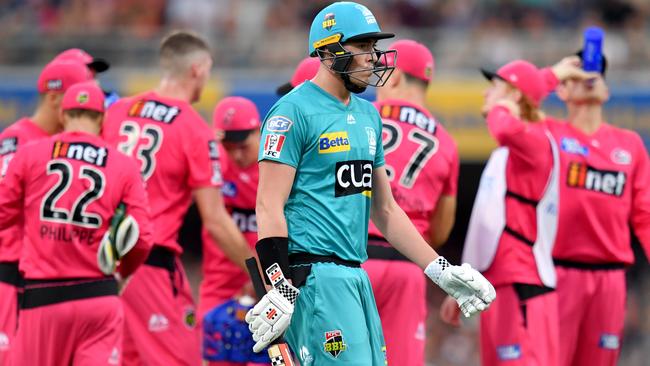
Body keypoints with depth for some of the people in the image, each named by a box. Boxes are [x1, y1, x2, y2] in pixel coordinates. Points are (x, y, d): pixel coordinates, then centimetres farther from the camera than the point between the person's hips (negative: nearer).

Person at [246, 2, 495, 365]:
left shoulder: (368, 115, 18)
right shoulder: (295, 111, -8)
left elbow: (385, 209, 24)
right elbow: (270, 206, -13)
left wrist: (441, 270, 20)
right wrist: (279, 290, -21)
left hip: (355, 276, 9)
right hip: (313, 276, -9)